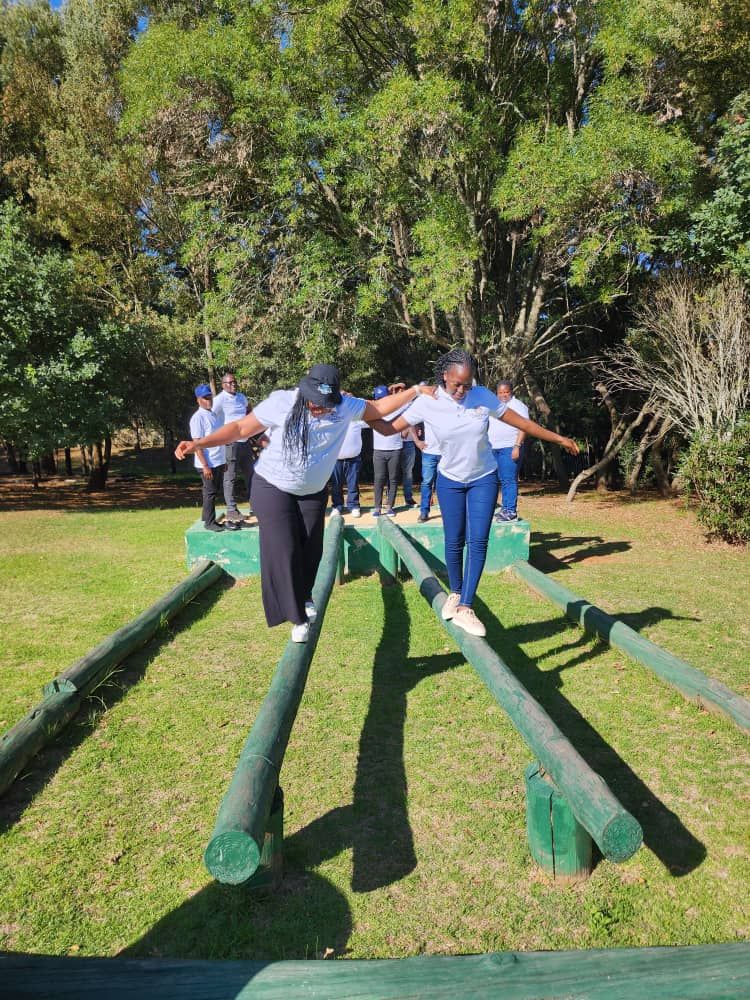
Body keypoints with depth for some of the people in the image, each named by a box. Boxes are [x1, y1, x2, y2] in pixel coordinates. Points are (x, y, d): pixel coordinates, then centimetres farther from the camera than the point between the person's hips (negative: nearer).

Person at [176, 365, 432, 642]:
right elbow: (241, 427, -16)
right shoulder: (281, 402, -22)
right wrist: (199, 443, -24)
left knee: (311, 550, 9)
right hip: (273, 488, -4)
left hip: (313, 493, 4)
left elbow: (379, 407, 2)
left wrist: (416, 391, -1)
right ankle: (297, 617, 6)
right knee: (284, 551, -9)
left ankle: (304, 597, 38)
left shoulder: (345, 406, -11)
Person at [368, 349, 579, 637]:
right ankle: (455, 594, 30)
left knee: (477, 542, -8)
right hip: (450, 481, 0)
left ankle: (464, 608, -4)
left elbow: (520, 421, -4)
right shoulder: (427, 403, -15)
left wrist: (558, 438, 1)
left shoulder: (483, 396, -13)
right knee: (454, 542, 6)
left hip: (483, 480, 0)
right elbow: (390, 429, -12)